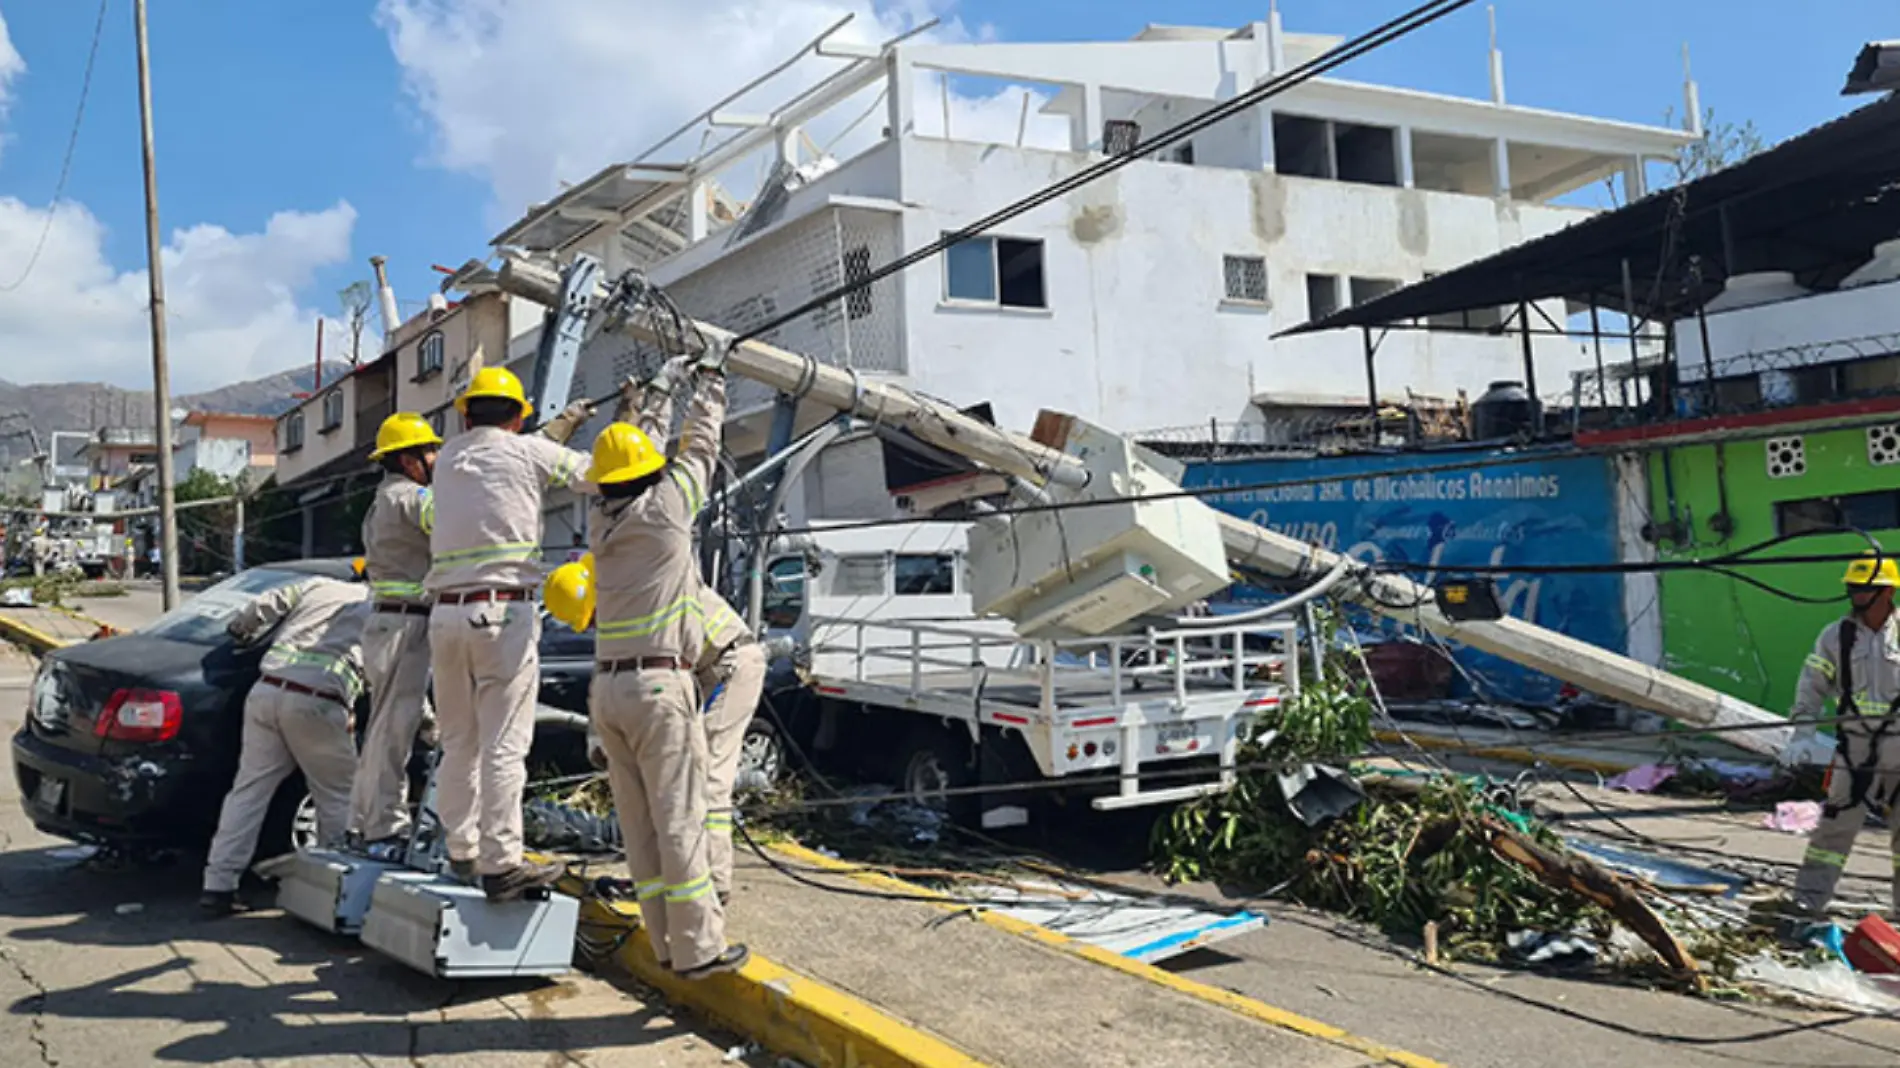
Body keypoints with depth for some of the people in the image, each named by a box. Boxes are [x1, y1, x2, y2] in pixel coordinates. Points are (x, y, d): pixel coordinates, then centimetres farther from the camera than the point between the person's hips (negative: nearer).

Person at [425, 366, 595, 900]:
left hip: (447, 612, 5)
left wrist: (562, 425, 41)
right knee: (503, 745, -6)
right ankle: (501, 864, -6)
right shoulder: (527, 450, 1)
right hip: (503, 613, -5)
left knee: (458, 742, 12)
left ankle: (462, 852, 20)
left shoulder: (448, 457, 15)